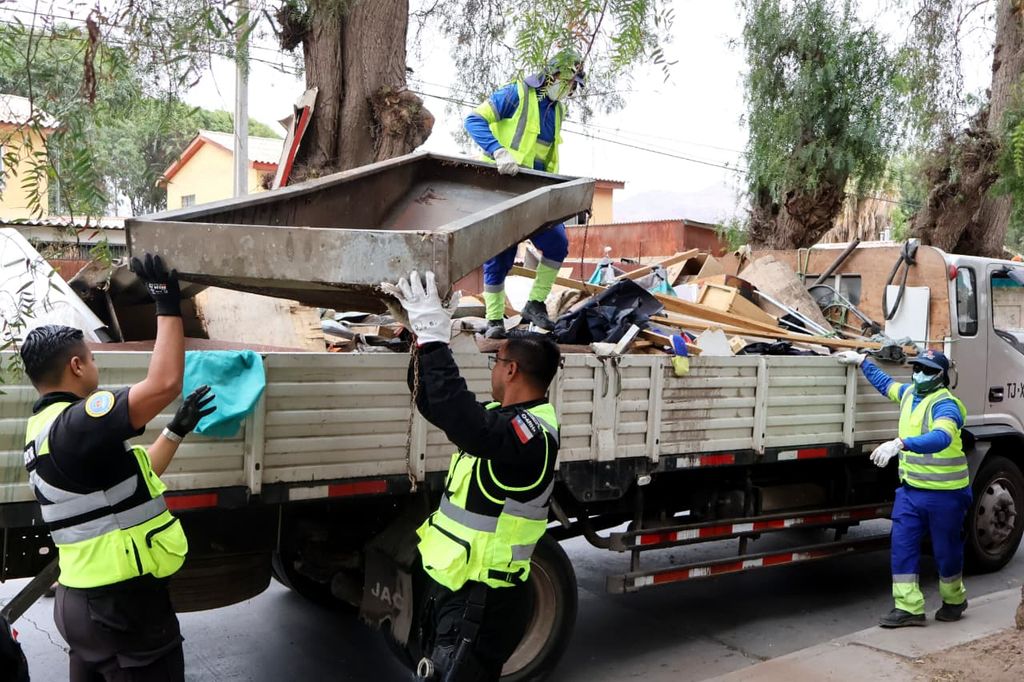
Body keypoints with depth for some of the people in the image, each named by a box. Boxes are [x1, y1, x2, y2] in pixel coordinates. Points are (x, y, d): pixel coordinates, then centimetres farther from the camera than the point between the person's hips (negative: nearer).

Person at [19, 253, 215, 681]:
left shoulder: (47, 430, 13)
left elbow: (132, 477, 21)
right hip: (121, 604, -10)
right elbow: (164, 383, -33)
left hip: (83, 598, 10)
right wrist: (168, 306, -22)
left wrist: (178, 430, 21)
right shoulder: (75, 424, -21)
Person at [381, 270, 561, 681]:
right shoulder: (512, 418, 8)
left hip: (480, 605, -10)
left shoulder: (530, 434, -23)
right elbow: (435, 404, 17)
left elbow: (461, 419, -42)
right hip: (455, 589, 10)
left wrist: (434, 339, -36)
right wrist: (423, 335, 7)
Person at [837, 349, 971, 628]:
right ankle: (908, 607, 7)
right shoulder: (910, 393, 8)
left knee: (946, 551, 9)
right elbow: (885, 383, 31)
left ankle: (954, 600, 32)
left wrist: (900, 444, -51)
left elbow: (941, 437, -39)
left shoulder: (945, 404, -18)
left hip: (944, 493, -7)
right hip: (910, 489, 7)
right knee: (902, 547, 1)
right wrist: (862, 361, 31)